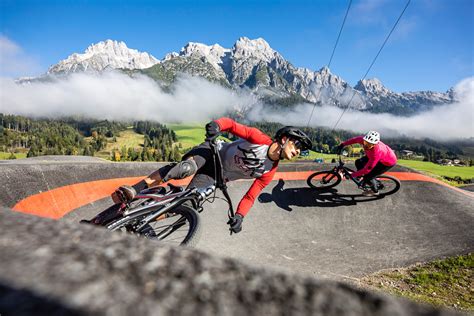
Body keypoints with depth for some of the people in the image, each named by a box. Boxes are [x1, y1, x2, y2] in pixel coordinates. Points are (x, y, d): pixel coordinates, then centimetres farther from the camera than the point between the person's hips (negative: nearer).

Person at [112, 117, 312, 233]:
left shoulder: (268, 173, -2)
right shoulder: (261, 139, -14)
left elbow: (251, 196, 0)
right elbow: (232, 124, -18)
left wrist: (240, 216, -17)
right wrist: (216, 125, -41)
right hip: (213, 151, -3)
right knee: (186, 168, -35)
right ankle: (134, 190, -28)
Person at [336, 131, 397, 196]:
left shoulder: (376, 153, -44)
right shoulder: (364, 140, -29)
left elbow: (367, 169, -35)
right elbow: (355, 139, -5)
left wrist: (353, 175, -27)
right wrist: (343, 144, -2)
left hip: (388, 162, -7)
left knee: (368, 177, -11)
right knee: (358, 162, 4)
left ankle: (375, 191, 19)